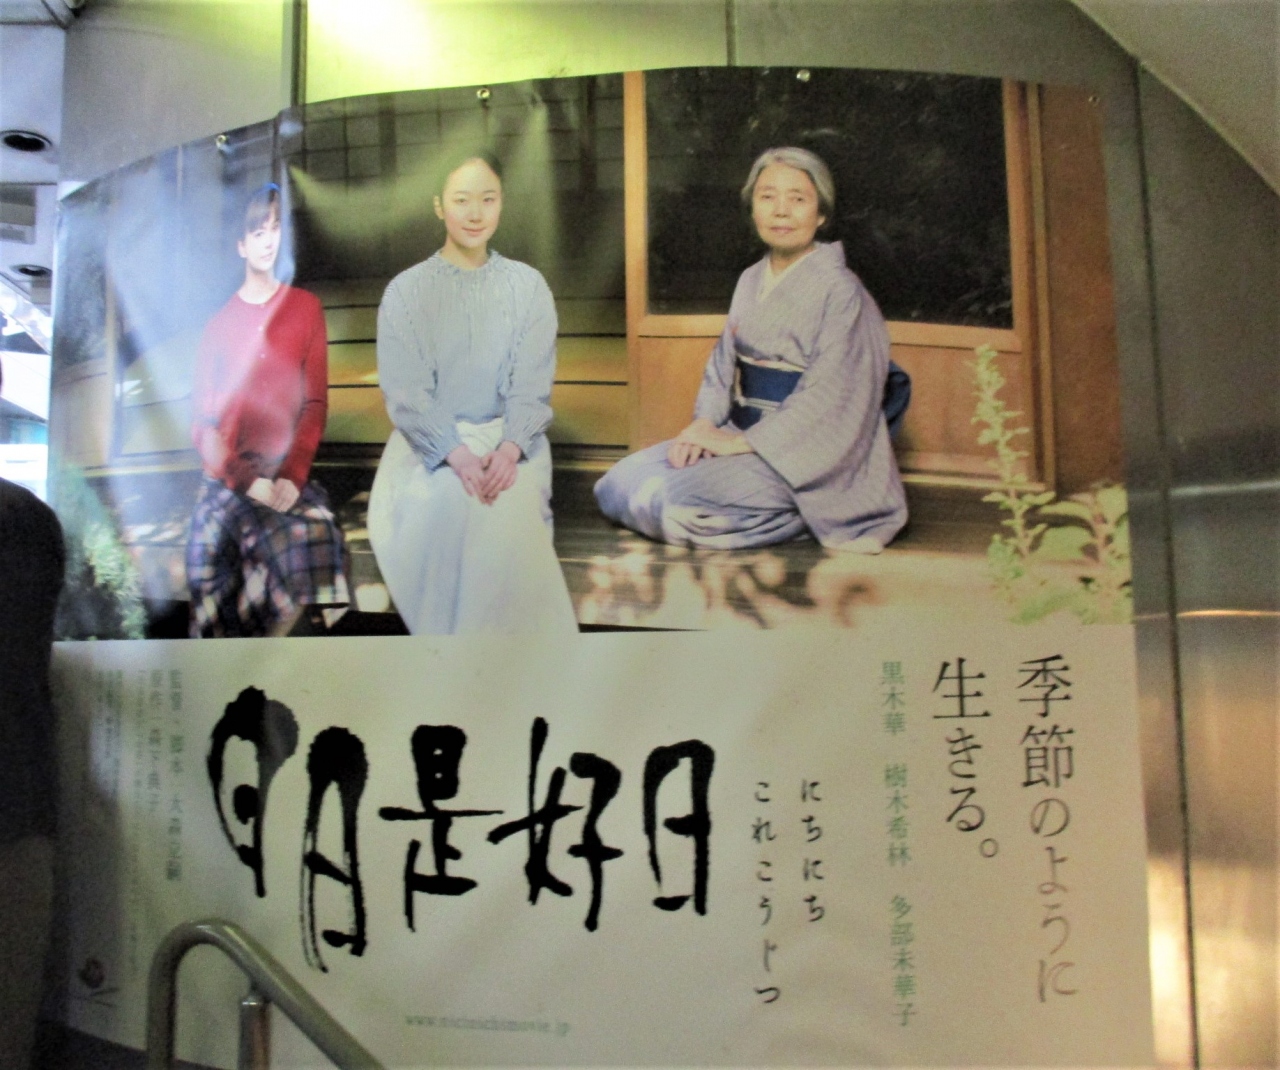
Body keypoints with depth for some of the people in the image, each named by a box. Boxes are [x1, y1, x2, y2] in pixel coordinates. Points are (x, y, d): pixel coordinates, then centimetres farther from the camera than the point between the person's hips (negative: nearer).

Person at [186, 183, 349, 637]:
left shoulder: (306, 307, 7)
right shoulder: (219, 321, 8)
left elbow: (316, 403, 1)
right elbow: (203, 424, 4)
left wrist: (293, 476, -12)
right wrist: (248, 482, -10)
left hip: (287, 480, 0)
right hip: (225, 485, 0)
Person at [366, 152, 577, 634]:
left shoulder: (528, 286, 7)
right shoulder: (405, 291, 4)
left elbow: (532, 385, 1)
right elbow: (405, 393, -4)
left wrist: (510, 448, -19)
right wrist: (456, 453, -21)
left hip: (509, 436, 1)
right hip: (429, 441, 0)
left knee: (512, 504, -31)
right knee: (440, 502, -32)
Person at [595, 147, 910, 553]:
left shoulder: (841, 292, -12)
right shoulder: (751, 280, 11)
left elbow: (828, 401, -18)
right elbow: (724, 361, 12)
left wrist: (743, 442, -20)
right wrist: (704, 423, -6)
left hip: (797, 454, -8)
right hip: (742, 434, 8)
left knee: (674, 501, -27)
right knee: (616, 488, -3)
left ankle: (802, 517, -5)